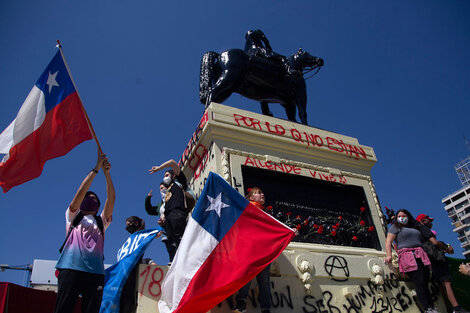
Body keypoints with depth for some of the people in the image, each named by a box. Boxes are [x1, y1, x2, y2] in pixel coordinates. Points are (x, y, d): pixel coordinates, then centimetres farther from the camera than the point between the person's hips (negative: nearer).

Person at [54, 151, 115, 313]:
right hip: (71, 268, -2)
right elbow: (81, 191, 5)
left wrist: (107, 173, 5)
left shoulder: (101, 221, 25)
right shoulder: (73, 216, 19)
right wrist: (97, 168, 4)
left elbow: (111, 199, 12)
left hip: (95, 272, 3)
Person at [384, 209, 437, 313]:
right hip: (408, 257, -6)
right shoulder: (395, 227, 9)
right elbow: (388, 242, -1)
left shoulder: (414, 228, 27)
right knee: (420, 283, -14)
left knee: (426, 282, 0)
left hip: (420, 256, 6)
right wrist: (389, 255, -15)